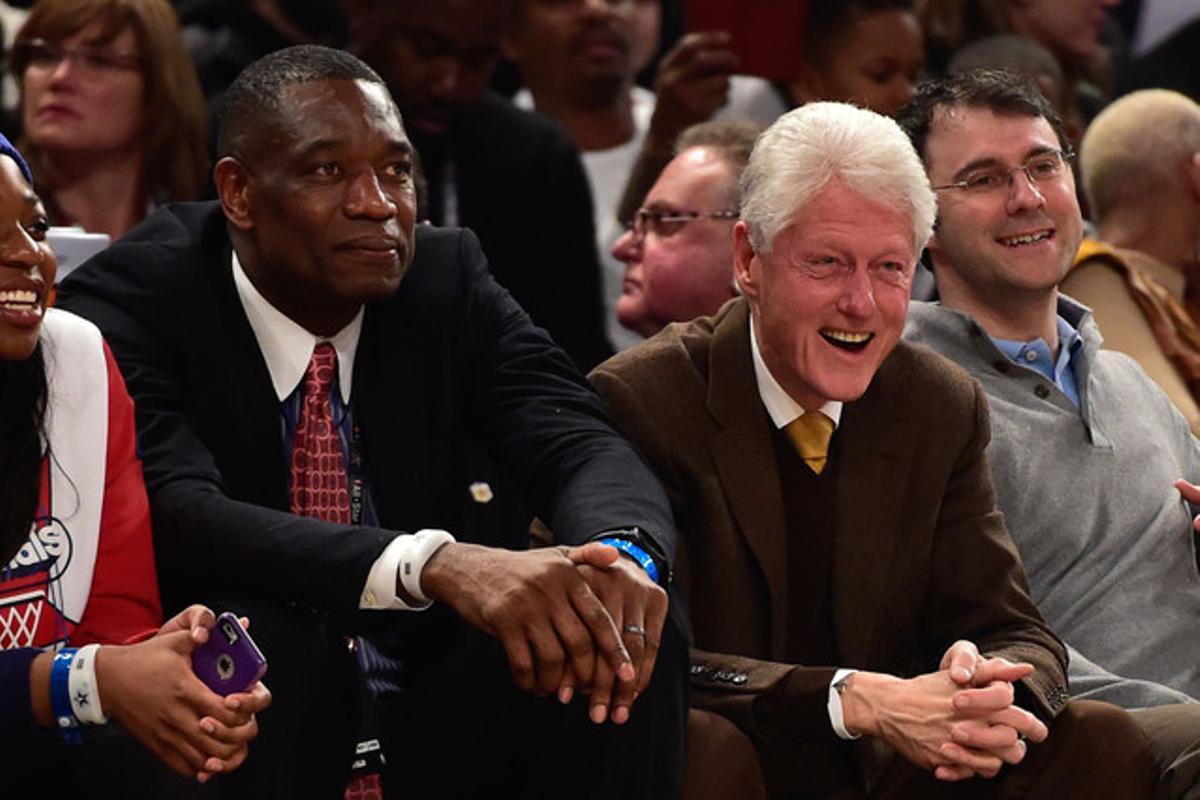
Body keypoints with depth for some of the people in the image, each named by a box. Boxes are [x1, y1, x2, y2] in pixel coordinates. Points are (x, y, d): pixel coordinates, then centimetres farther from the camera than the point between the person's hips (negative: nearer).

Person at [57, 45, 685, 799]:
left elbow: (582, 445, -9)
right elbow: (177, 512, -29)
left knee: (633, 622, -20)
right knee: (238, 634, -35)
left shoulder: (448, 277, 2)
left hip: (429, 717, 4)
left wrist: (623, 553, -35)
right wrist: (435, 564, -44)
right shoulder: (130, 301, -12)